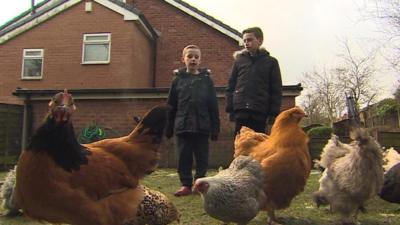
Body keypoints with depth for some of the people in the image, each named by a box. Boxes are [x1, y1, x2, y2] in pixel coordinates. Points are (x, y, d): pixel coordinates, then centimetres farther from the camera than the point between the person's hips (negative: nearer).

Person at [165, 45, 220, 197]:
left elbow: (213, 106, 3)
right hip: (182, 126, 1)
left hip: (202, 127, 0)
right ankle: (186, 184, 14)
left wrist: (215, 128, 0)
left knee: (202, 156, 7)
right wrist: (168, 129, 6)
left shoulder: (206, 79, 6)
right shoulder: (178, 80, 8)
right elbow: (171, 106, 8)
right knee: (184, 156, 4)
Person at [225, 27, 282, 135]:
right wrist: (230, 108, 1)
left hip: (260, 111, -1)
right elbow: (230, 86, 11)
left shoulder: (271, 62, 8)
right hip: (240, 111, 1)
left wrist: (274, 112, -4)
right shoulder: (239, 61, 12)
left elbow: (276, 90, 5)